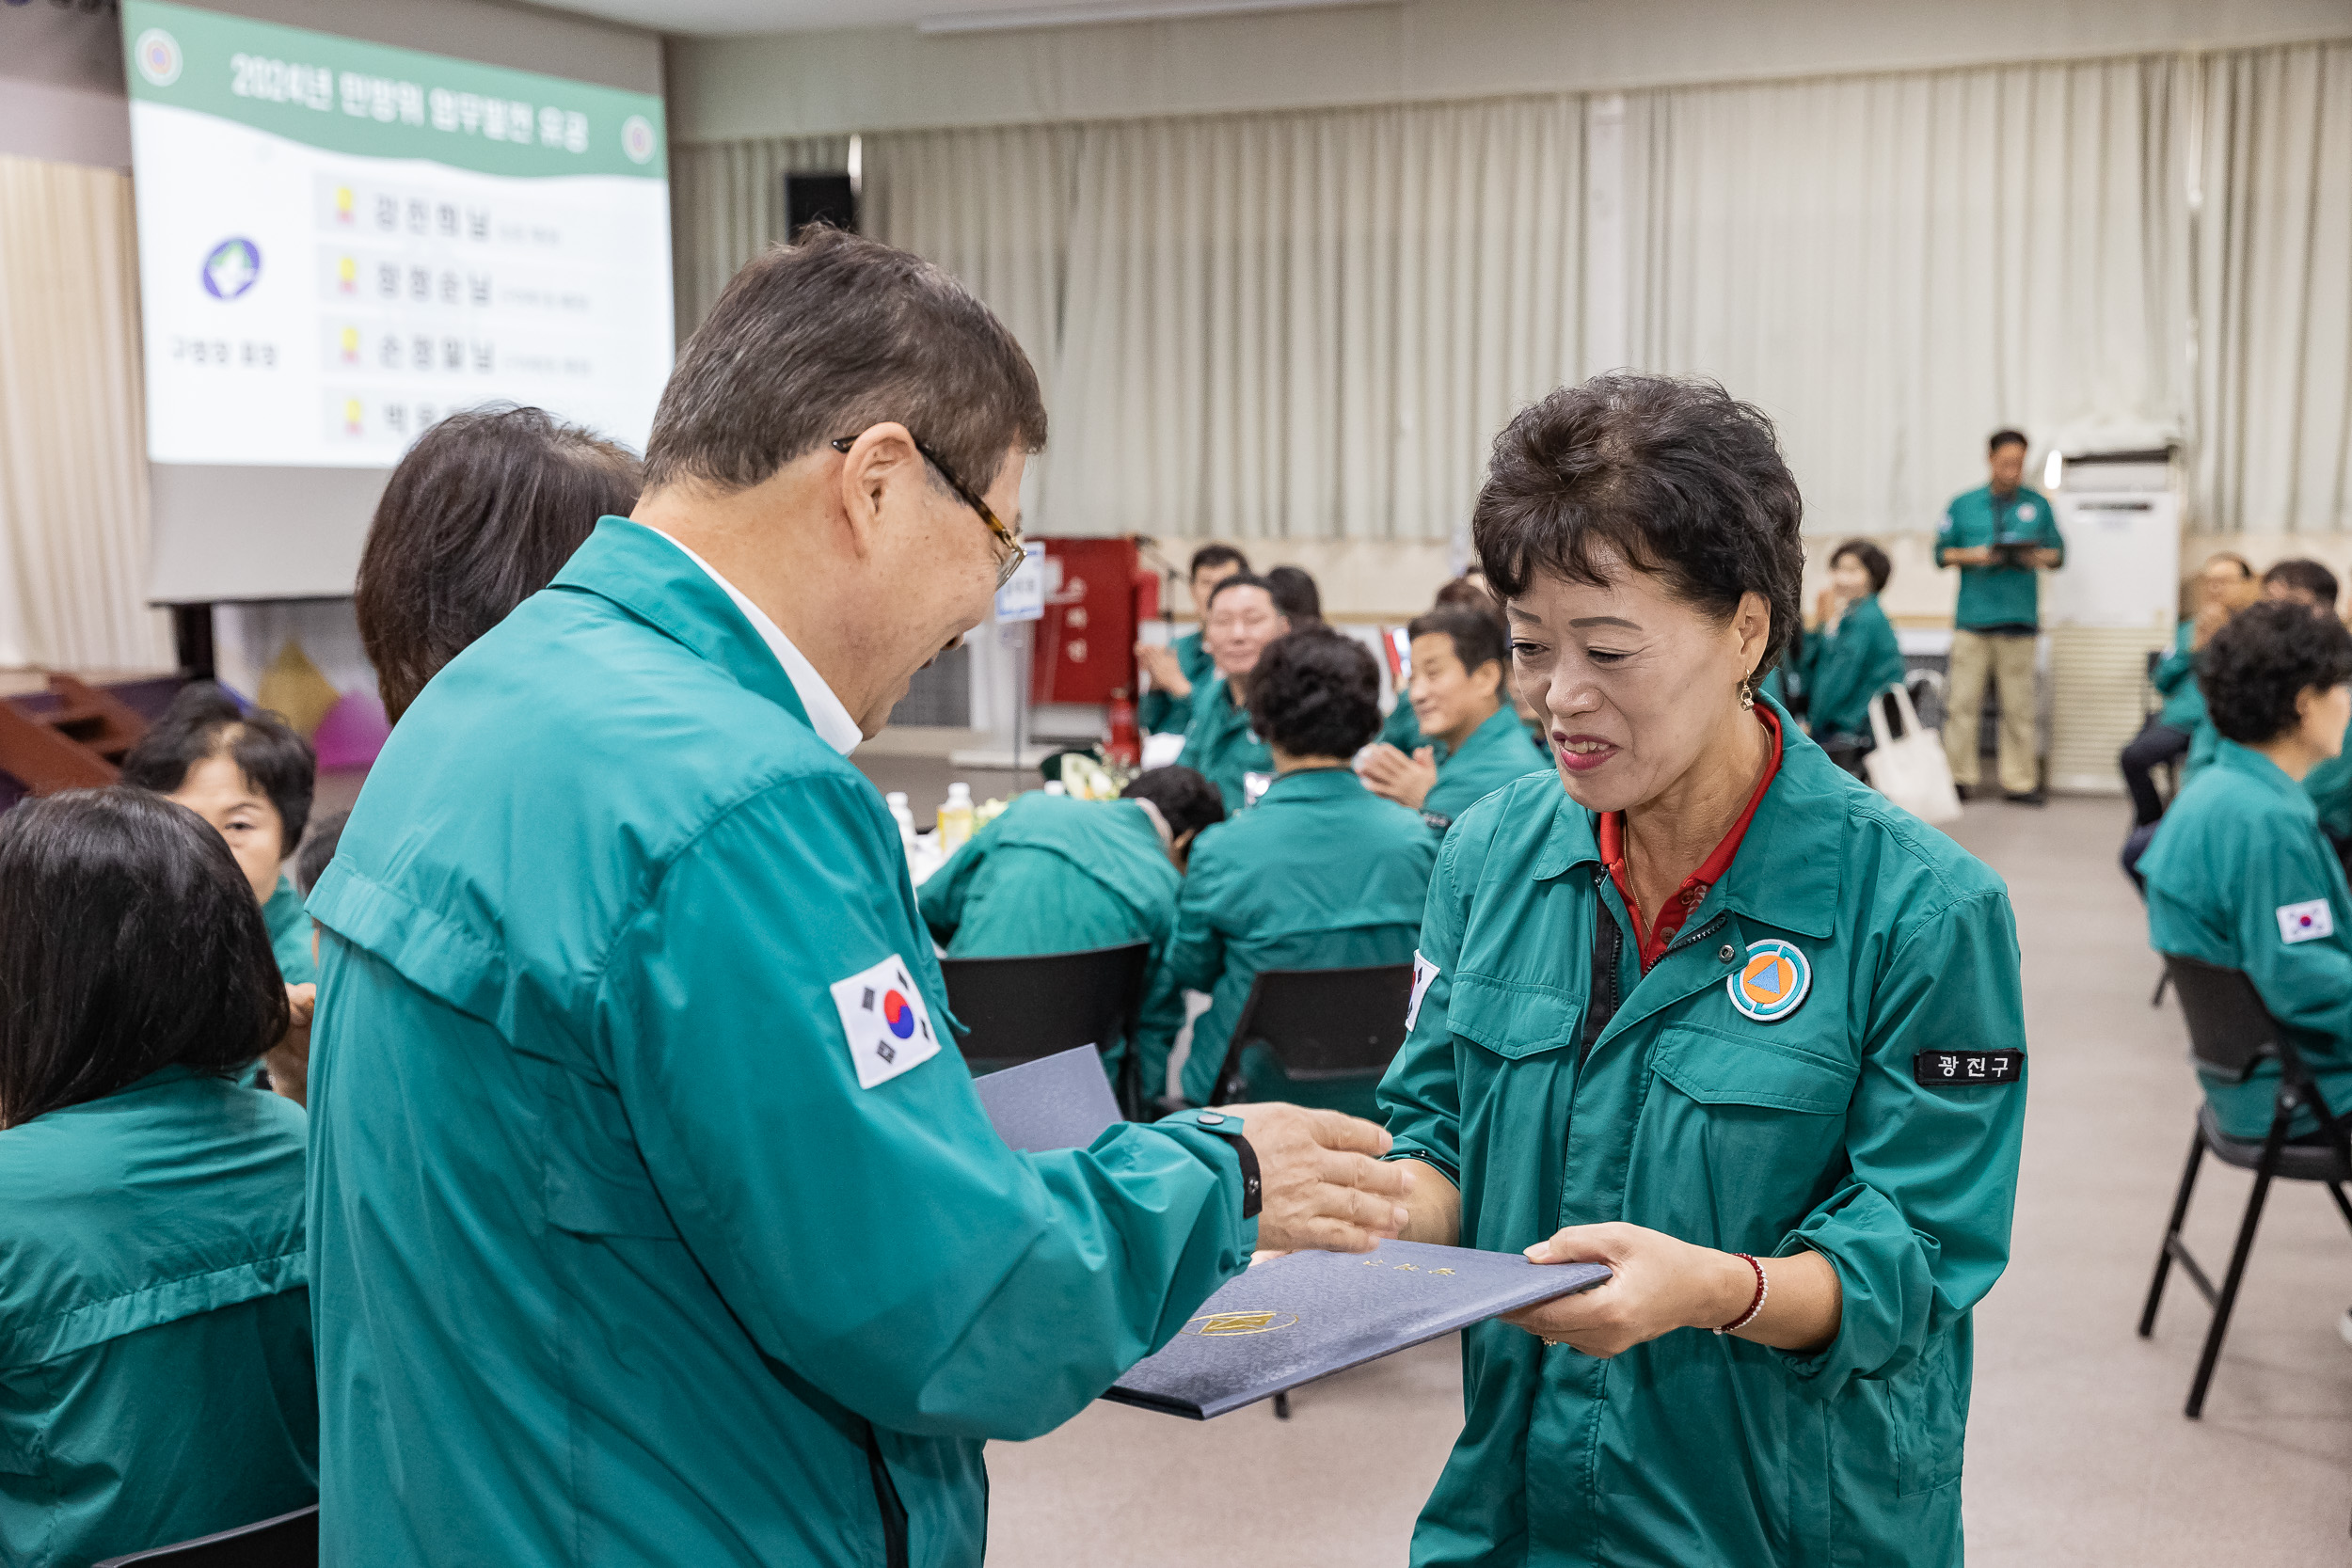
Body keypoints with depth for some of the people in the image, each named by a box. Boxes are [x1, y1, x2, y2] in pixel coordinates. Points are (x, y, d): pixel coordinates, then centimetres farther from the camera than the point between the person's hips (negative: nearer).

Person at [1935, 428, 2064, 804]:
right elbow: (1942, 553, 9)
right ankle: (1959, 777, 2)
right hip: (1973, 616, -1)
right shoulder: (1963, 505, 9)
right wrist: (1974, 555, -9)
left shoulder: (2037, 504, 12)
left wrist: (2037, 557, -8)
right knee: (1962, 702, -4)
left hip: (2020, 618, 1)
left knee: (2019, 706, 1)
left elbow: (2058, 553, 13)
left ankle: (2019, 781, 7)